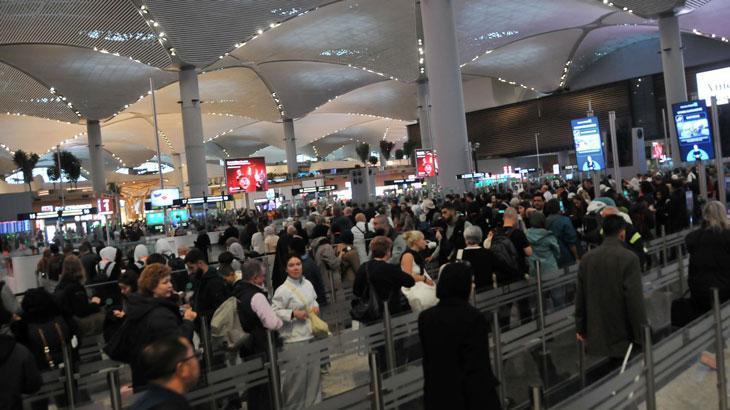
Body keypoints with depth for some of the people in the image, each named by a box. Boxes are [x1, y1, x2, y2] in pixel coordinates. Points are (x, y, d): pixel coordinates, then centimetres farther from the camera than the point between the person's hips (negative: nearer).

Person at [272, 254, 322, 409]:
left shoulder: (308, 284, 5)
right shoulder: (282, 290, -15)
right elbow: (274, 312, -13)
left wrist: (316, 307, 1)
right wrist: (293, 314, -21)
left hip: (311, 334, 7)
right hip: (294, 338, -7)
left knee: (314, 371, 17)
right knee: (297, 375, -3)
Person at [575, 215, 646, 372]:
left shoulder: (587, 258, 1)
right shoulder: (629, 258, -14)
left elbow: (580, 295, 6)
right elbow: (635, 298, -16)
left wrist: (580, 327, 14)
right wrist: (641, 334, -9)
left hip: (597, 333, 4)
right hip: (622, 335, -4)